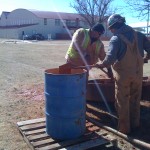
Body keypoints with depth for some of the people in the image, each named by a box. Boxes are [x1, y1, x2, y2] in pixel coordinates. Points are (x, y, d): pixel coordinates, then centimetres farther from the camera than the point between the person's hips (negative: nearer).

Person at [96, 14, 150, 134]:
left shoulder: (116, 38, -13)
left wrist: (101, 65, -7)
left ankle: (124, 128, 19)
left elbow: (110, 59, -24)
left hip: (123, 74, -4)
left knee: (122, 102, 10)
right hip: (137, 73, 5)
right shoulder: (138, 35, 1)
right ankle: (135, 125, 32)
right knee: (135, 100, 19)